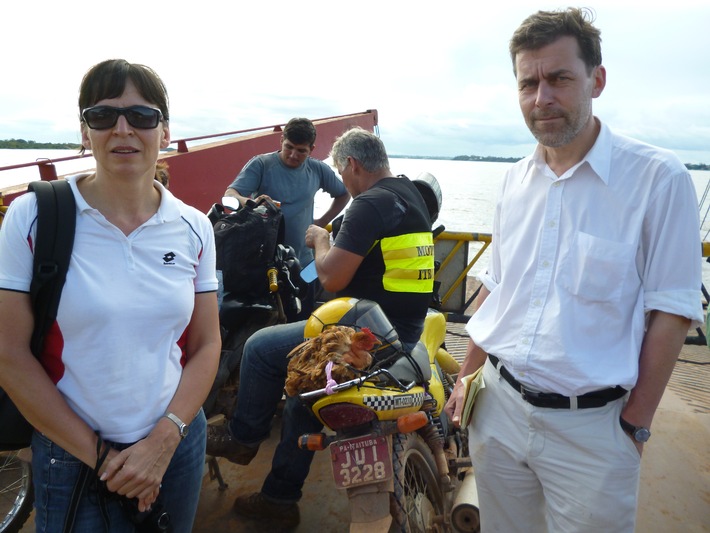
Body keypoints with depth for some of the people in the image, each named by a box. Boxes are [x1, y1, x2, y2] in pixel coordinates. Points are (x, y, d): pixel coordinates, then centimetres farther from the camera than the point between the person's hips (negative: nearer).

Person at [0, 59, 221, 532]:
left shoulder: (194, 228, -3)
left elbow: (206, 346, -1)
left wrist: (163, 441, -11)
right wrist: (98, 454, -11)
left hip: (177, 444, 3)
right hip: (71, 456, -2)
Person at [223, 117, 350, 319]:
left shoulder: (318, 170, 5)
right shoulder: (260, 164, -5)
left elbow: (343, 194, 21)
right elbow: (229, 195, -14)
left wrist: (323, 221, 8)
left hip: (302, 263, 3)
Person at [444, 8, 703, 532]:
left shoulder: (659, 178, -12)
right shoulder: (516, 180, 4)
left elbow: (670, 313, -10)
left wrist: (636, 425, -9)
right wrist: (467, 378, 10)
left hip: (589, 424, -4)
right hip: (497, 406, 5)